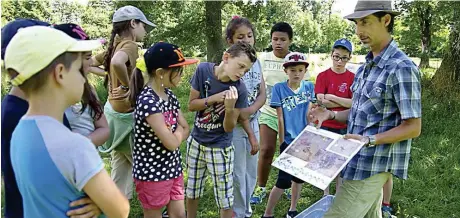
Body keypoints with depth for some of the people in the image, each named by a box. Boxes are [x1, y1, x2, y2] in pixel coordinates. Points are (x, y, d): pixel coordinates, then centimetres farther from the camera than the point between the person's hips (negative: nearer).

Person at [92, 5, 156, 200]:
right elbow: (117, 63, -39)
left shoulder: (115, 46, 10)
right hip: (126, 114, -9)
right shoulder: (129, 45, -17)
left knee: (120, 166, 19)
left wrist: (110, 75, 12)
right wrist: (127, 86, -24)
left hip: (114, 110, 9)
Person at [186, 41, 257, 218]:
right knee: (192, 191, 21)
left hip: (220, 148, -3)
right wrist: (214, 98, -24)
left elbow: (229, 128, -14)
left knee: (225, 200, 6)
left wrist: (230, 108, -33)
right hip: (195, 142, 3)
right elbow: (191, 105, -7)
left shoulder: (240, 90, -19)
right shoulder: (203, 70, -13)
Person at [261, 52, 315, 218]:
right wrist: (282, 142, -7)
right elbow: (280, 117, -9)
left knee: (299, 177, 16)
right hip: (288, 141, -4)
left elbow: (309, 112, 1)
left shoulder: (309, 87, 0)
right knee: (284, 180, -4)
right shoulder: (279, 88, -10)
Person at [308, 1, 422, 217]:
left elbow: (413, 127, -17)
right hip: (361, 160, 9)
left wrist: (369, 140, -27)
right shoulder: (366, 66, 10)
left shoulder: (401, 68, -18)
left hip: (374, 164, -9)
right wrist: (331, 114, 3)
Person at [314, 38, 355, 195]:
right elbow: (321, 101, -12)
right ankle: (326, 194, 23)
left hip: (344, 126, 1)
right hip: (325, 125, -1)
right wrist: (346, 102, -10)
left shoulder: (352, 78, -1)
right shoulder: (323, 76, -3)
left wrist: (332, 97, -15)